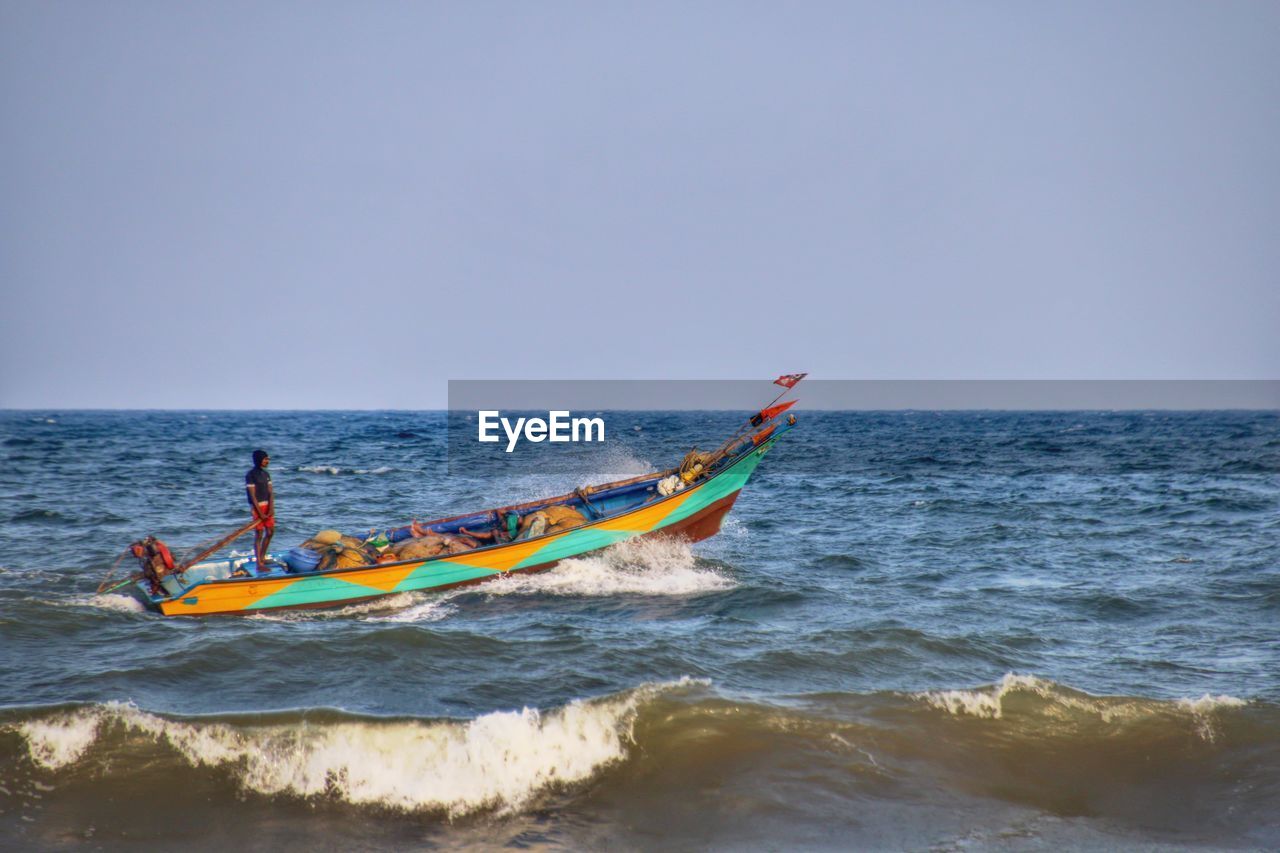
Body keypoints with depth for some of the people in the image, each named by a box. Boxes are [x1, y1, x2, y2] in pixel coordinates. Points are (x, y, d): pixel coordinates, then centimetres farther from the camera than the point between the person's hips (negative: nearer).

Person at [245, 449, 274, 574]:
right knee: (259, 535, -7)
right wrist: (260, 513, -17)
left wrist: (271, 508, -9)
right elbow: (252, 495, -14)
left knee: (270, 532, 12)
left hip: (267, 506, 7)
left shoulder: (266, 474, 12)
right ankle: (259, 565, -6)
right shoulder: (251, 475, -11)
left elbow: (271, 492, 6)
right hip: (257, 507, -7)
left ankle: (262, 558, 28)